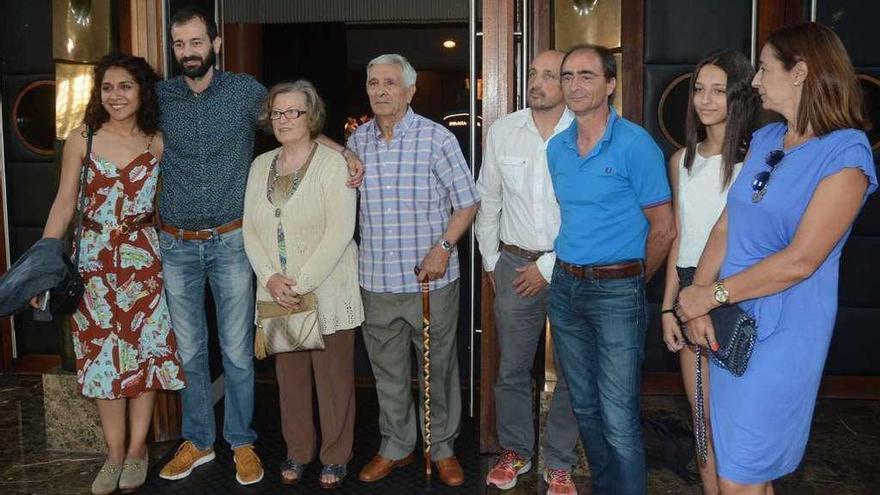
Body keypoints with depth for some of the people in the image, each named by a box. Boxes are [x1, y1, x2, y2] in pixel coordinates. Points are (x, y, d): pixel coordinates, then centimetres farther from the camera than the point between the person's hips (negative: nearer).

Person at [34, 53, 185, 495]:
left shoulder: (157, 143, 2)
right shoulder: (82, 140, 0)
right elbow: (64, 204, 1)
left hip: (144, 259, 0)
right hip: (94, 260, 0)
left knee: (145, 351, 3)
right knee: (102, 354, 4)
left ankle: (137, 449, 20)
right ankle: (114, 453, 19)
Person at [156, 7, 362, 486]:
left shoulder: (245, 91, -3)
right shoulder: (160, 97, 3)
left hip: (230, 242, -2)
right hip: (177, 245, 2)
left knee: (237, 350, 5)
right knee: (188, 350, 12)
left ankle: (242, 442, 22)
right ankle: (197, 440, 28)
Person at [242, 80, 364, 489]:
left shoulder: (331, 163, -7)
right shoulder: (261, 165, 10)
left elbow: (339, 232, -15)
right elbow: (250, 228, 7)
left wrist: (301, 283, -18)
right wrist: (270, 278, -8)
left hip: (327, 291, -4)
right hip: (277, 294, 5)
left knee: (333, 375, 4)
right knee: (289, 374, 12)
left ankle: (335, 456, 20)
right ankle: (297, 451, 29)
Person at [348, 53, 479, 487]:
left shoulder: (437, 138, -5)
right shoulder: (357, 141, 7)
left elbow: (466, 203, -3)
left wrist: (444, 246, -15)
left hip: (430, 278, -3)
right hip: (376, 280, 4)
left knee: (439, 368, 9)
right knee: (387, 371, 14)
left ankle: (442, 447, 28)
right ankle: (395, 446, 32)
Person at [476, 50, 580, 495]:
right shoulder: (502, 131, 4)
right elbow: (488, 199, 12)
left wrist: (550, 266, -9)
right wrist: (491, 260, 11)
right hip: (514, 264, 2)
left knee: (571, 373, 7)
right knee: (511, 369, 11)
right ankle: (514, 451, 31)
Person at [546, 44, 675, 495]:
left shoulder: (635, 144, -11)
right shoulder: (557, 147, 8)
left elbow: (663, 228, -6)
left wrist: (629, 283, 3)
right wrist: (568, 272, 13)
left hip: (617, 291, -6)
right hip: (565, 287, 6)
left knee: (618, 420, -4)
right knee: (585, 407, 17)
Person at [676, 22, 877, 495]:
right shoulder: (764, 140, 9)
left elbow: (801, 260, -19)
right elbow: (725, 226, 5)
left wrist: (713, 293, -14)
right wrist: (698, 298, -8)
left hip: (782, 332, -6)